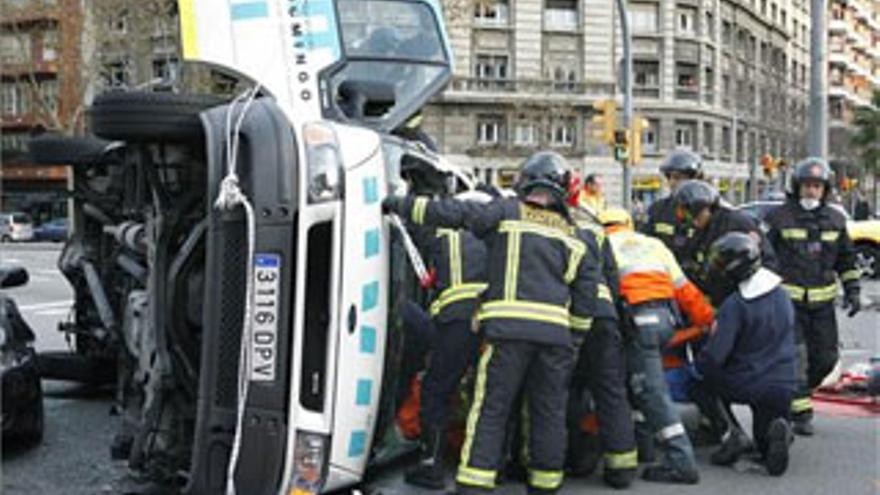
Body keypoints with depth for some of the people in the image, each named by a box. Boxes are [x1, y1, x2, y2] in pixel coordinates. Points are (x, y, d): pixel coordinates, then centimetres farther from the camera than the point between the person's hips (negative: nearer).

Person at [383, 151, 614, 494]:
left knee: (490, 409, -1)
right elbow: (587, 295, 14)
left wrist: (401, 204, 5)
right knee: (549, 412, 12)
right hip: (556, 330, 4)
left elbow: (455, 213, -3)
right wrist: (573, 342, 20)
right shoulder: (574, 237, 18)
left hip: (510, 327, -4)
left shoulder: (508, 213, 5)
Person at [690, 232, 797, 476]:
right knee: (767, 446, 26)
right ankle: (778, 429, -10)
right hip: (783, 386, 6)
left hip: (745, 386, -6)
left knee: (701, 386, 22)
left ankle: (733, 432, 1)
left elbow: (713, 356, -21)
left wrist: (698, 367, -1)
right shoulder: (782, 294, 3)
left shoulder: (734, 304, -20)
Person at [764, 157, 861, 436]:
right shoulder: (779, 218, -4)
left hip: (822, 302, 5)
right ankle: (800, 412, 0)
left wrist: (852, 290, 12)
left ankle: (797, 392, 31)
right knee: (795, 357, -9)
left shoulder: (835, 220, 10)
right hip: (788, 300, -4)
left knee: (826, 358, 7)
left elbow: (846, 259, 20)